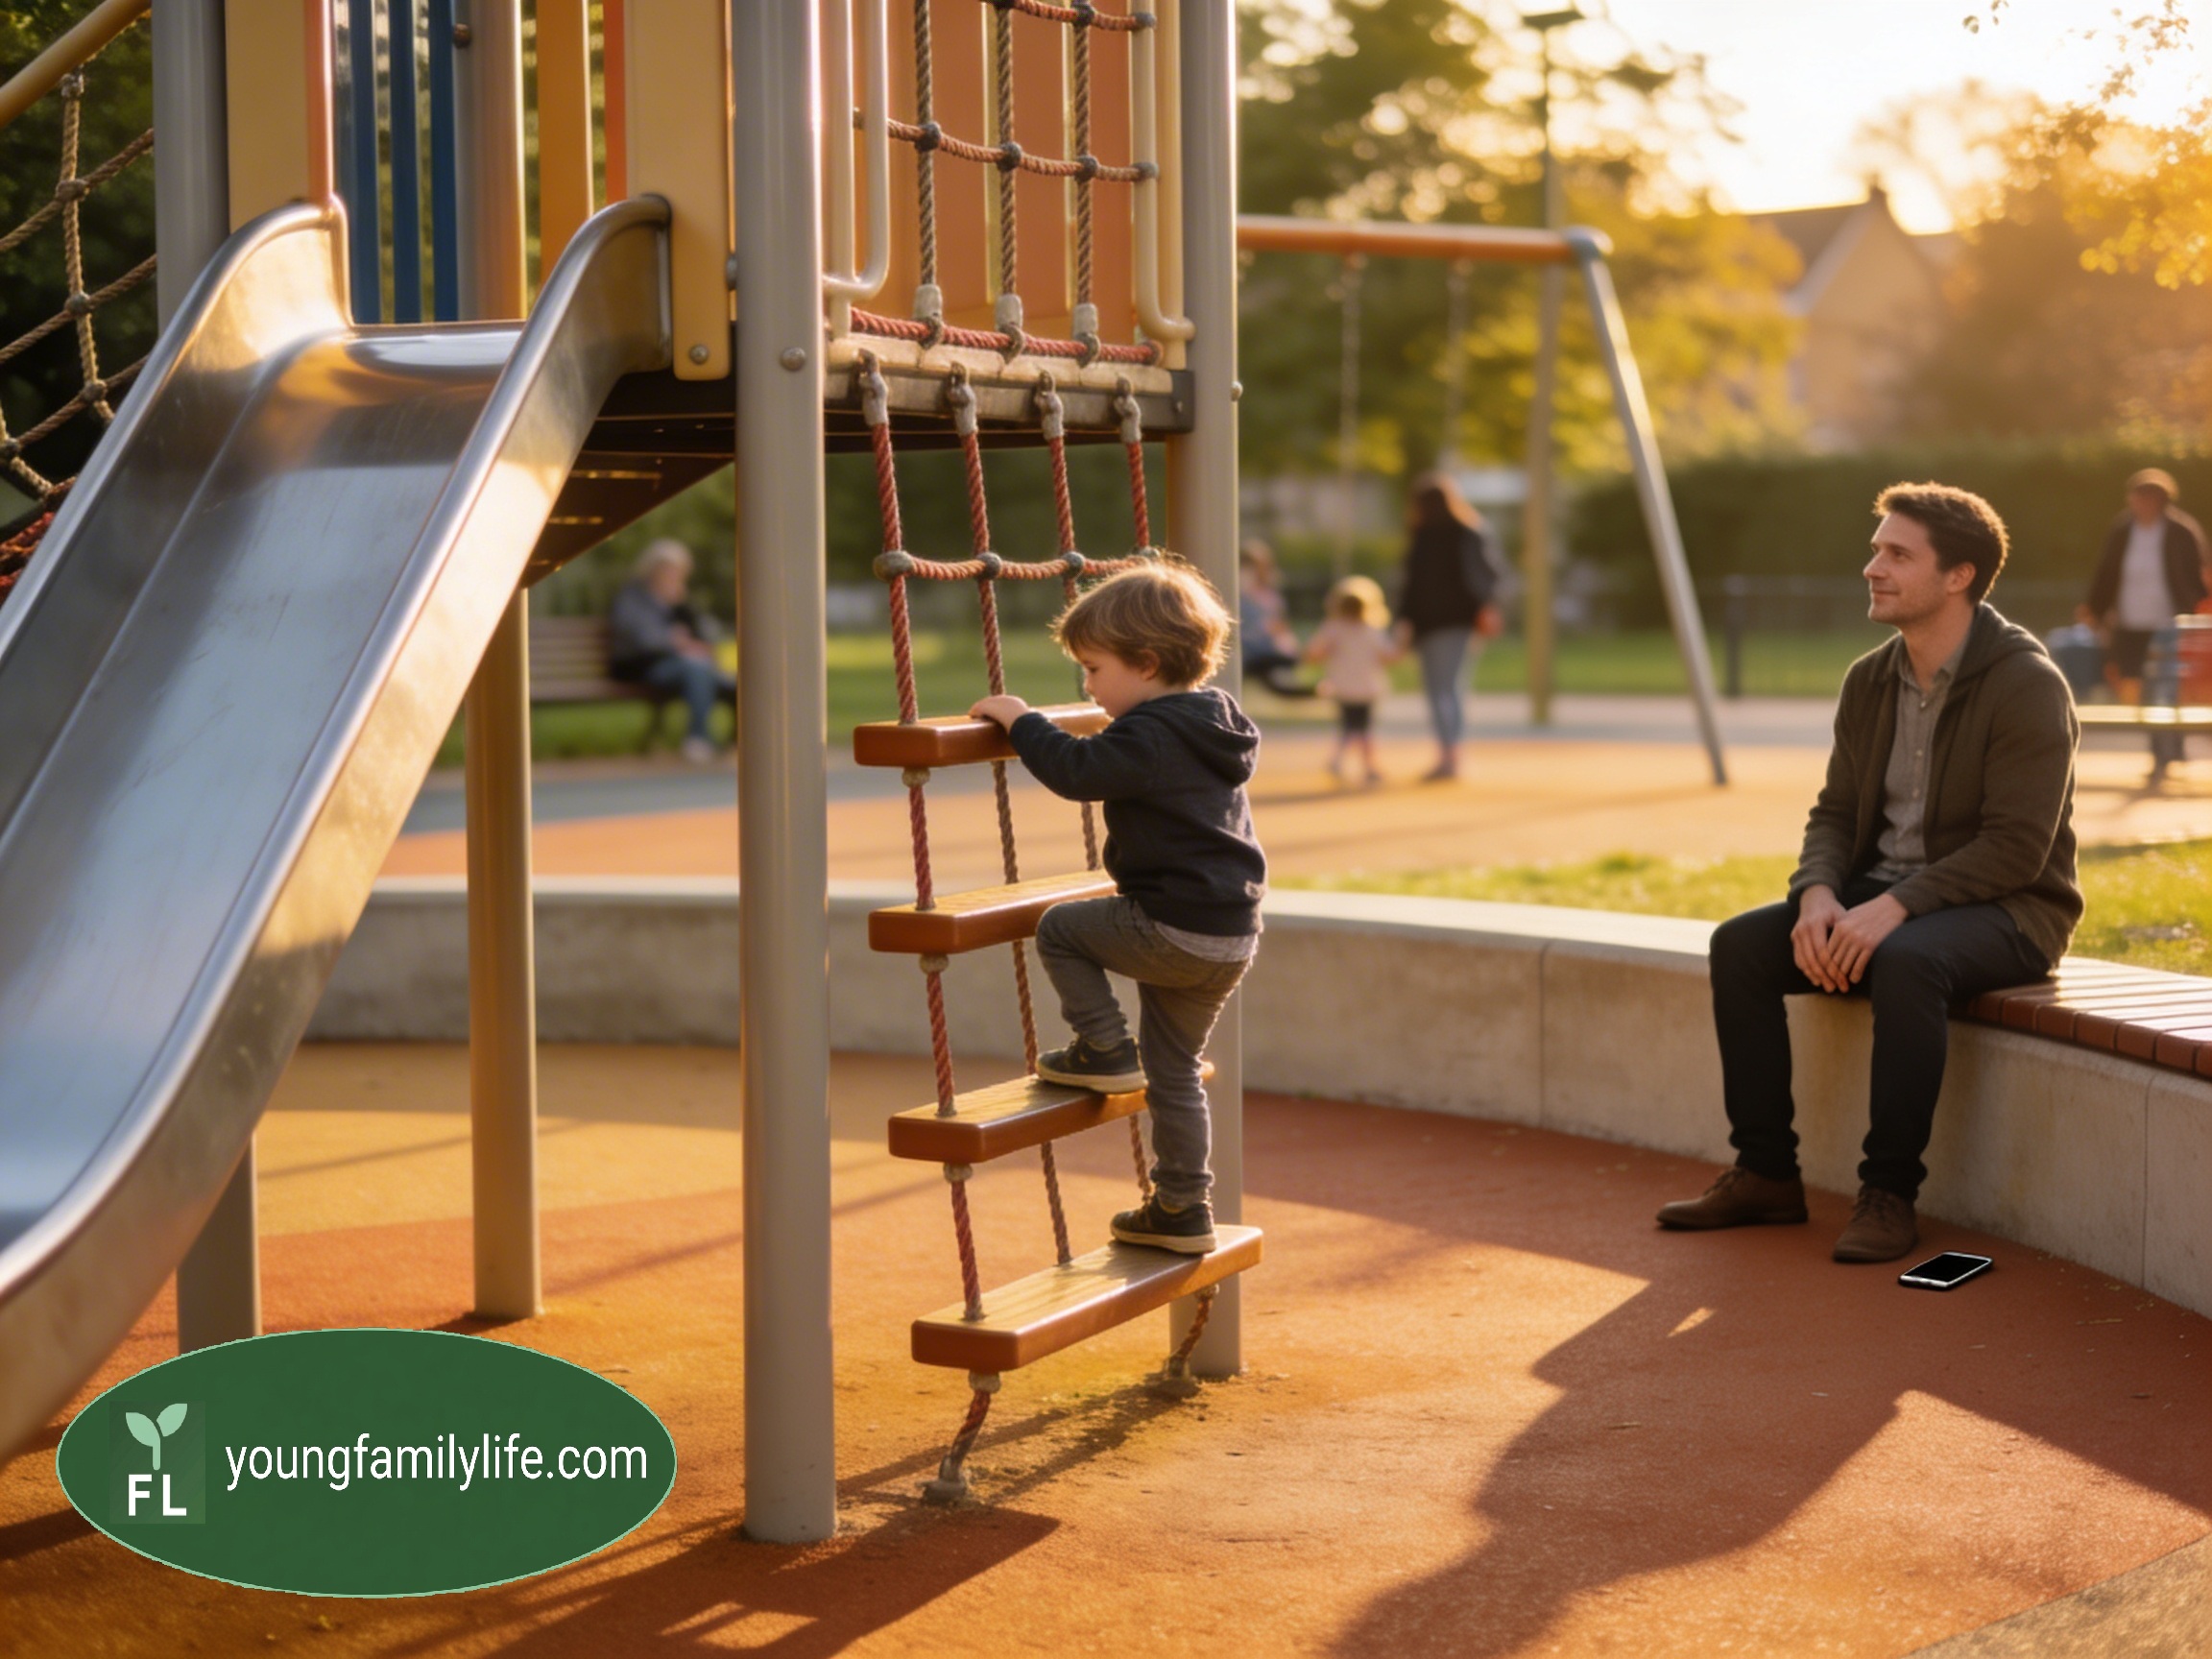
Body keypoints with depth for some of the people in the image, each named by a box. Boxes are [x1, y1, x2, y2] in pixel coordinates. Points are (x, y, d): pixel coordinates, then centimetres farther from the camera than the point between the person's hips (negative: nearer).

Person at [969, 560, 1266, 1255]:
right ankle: (1183, 1210, 20)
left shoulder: (1149, 737, -16)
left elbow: (1077, 772, -23)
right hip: (1232, 937, 9)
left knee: (1060, 930, 10)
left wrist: (1021, 720, -10)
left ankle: (1105, 1052, 8)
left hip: (1174, 932, -9)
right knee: (1175, 1068, 17)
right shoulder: (1214, 724, 14)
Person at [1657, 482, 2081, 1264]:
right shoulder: (1870, 681, 7)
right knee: (1740, 944, -12)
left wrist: (1894, 907, -30)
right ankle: (1765, 1173, -5)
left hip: (2005, 909, -7)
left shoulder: (2027, 685, -16)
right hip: (1880, 895, 7)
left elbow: (2015, 849, -21)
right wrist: (1818, 896, -13)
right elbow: (1834, 813, 9)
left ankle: (1889, 1192, -25)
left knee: (1906, 961, -38)